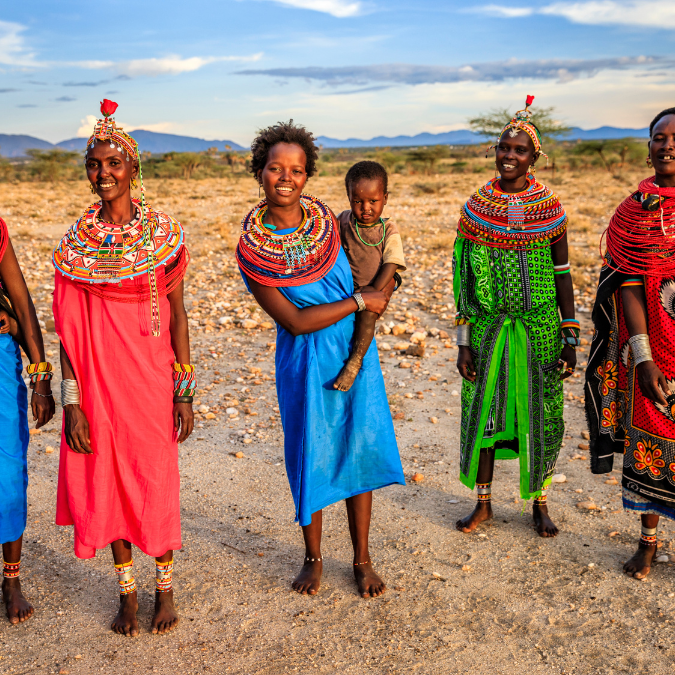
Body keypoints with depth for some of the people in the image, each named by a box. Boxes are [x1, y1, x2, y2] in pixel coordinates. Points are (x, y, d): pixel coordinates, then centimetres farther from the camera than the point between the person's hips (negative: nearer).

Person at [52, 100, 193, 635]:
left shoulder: (163, 233, -3)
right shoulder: (76, 242, 0)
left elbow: (177, 314, -1)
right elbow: (69, 328, 0)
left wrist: (185, 392, -4)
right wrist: (72, 401, -5)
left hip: (152, 377, -1)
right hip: (98, 377, 1)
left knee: (156, 481, 7)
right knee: (107, 481, 10)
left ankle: (165, 589, 28)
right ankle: (127, 591, 29)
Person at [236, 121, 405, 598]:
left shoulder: (327, 217, -3)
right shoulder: (251, 249, -14)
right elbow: (295, 321, -17)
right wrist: (359, 301, -15)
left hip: (356, 350, 3)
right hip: (305, 361, -3)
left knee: (361, 448, 7)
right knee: (311, 455, 7)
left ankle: (363, 559, 24)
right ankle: (313, 558, 30)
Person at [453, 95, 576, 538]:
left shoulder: (551, 208, -2)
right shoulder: (477, 207, -1)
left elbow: (563, 276, 2)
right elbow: (464, 279, 0)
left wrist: (571, 340, -2)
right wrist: (464, 343, -3)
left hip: (539, 327, 0)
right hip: (489, 327, 1)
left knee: (539, 416, 7)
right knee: (484, 412, 8)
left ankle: (540, 503, 26)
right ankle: (483, 502, 25)